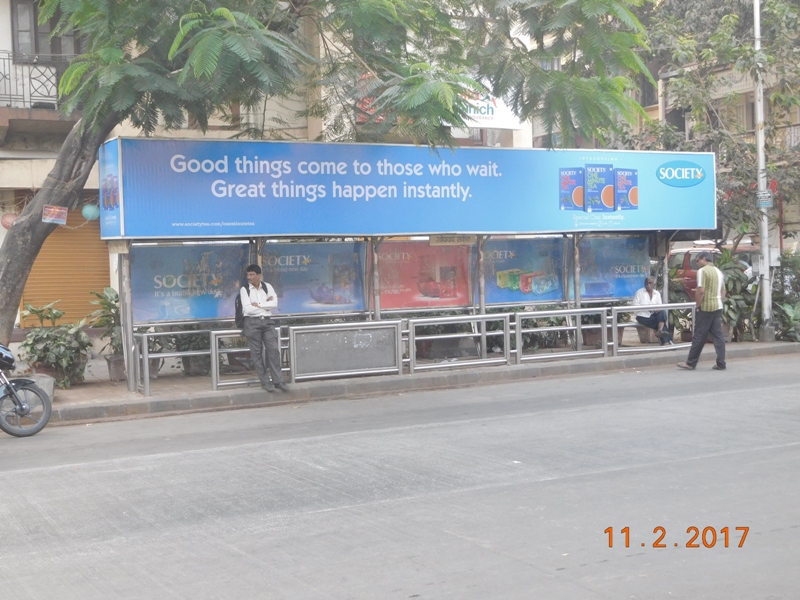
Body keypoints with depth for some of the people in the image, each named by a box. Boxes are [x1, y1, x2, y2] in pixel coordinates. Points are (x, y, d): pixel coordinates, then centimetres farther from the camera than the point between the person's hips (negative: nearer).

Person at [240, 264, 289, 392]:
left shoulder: (267, 287, 9)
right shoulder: (244, 289, 0)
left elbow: (274, 304, -3)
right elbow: (247, 309, -10)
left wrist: (258, 304, -9)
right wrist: (266, 305, -3)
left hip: (267, 321, 2)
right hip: (252, 322, -2)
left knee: (273, 350, -5)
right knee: (257, 353, -1)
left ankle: (278, 380, -2)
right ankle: (265, 382, 6)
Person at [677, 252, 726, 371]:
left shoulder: (702, 271, -10)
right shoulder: (719, 271, 15)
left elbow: (701, 290, -18)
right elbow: (723, 292, 17)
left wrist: (697, 306, -11)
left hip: (705, 308, -7)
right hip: (718, 307, 7)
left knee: (699, 336, -1)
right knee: (718, 335, 5)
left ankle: (690, 363, 5)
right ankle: (721, 364, 3)